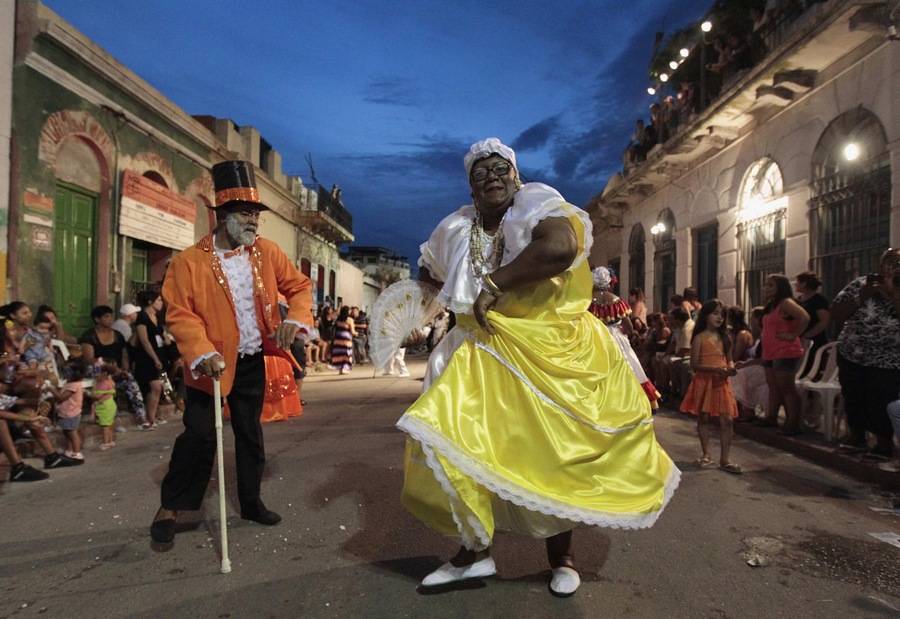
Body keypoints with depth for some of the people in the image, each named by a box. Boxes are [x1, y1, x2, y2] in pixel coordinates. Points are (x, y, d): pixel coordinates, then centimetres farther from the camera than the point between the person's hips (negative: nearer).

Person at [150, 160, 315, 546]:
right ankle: (170, 507, 18)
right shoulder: (189, 262, -11)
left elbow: (299, 286, 5)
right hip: (210, 365, -4)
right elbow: (180, 314, -14)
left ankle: (251, 502, 31)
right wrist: (204, 355, -27)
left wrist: (295, 320, -14)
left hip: (253, 363, 4)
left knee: (250, 434, 15)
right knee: (200, 436, -2)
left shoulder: (267, 252, 1)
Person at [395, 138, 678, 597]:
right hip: (484, 357, 4)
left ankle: (561, 553, 24)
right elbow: (427, 271, 24)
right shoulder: (458, 230, 5)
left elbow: (560, 247, -33)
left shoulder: (537, 206, -10)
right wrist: (464, 297, 6)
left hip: (550, 353, -4)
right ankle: (475, 549, 12)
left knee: (552, 451, 4)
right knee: (460, 441, -5)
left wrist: (493, 284, -25)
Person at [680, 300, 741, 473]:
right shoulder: (700, 338, -5)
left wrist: (730, 368, -8)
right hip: (704, 381, -4)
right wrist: (715, 369, -21)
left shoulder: (724, 337, 9)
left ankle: (725, 458, 6)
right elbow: (694, 365, -10)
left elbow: (729, 360, 16)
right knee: (703, 417, 6)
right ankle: (706, 454, 20)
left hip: (722, 383, 4)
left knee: (727, 419, -2)